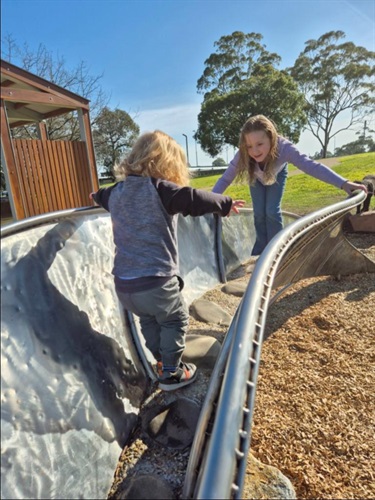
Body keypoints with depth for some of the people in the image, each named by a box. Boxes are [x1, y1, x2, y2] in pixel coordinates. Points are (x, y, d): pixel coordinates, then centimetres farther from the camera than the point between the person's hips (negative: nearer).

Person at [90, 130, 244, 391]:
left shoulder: (118, 191, 12)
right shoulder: (159, 189, -11)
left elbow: (105, 196, 35)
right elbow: (194, 199, -19)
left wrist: (96, 196, 59)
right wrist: (225, 203, -2)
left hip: (123, 284, 7)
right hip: (156, 281, -7)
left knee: (149, 321, 28)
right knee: (175, 321, 16)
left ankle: (162, 362, 43)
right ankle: (171, 373, 27)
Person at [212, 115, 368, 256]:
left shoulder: (284, 148, -43)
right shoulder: (242, 155, -39)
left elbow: (312, 166, -47)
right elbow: (225, 179, -32)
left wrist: (343, 183, -56)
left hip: (277, 174, -1)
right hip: (256, 178, 1)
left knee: (272, 211, -12)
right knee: (259, 213, -4)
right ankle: (262, 246, 20)